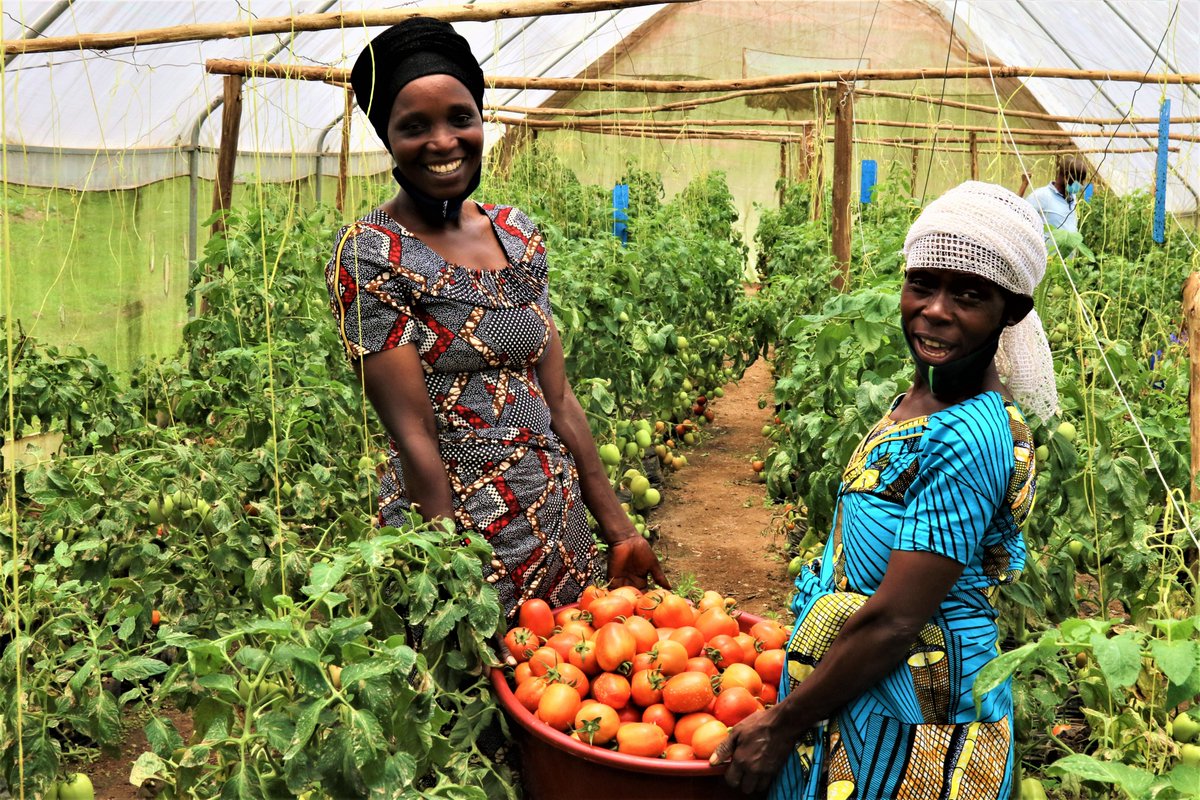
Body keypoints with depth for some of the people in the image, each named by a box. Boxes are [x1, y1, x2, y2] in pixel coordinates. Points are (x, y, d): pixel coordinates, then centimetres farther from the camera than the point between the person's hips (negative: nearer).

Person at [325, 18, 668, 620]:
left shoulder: (518, 234, 6)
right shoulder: (369, 254, -12)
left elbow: (557, 400, 7)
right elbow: (414, 437, -16)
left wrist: (619, 532, 6)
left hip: (561, 526, 6)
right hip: (449, 527, -6)